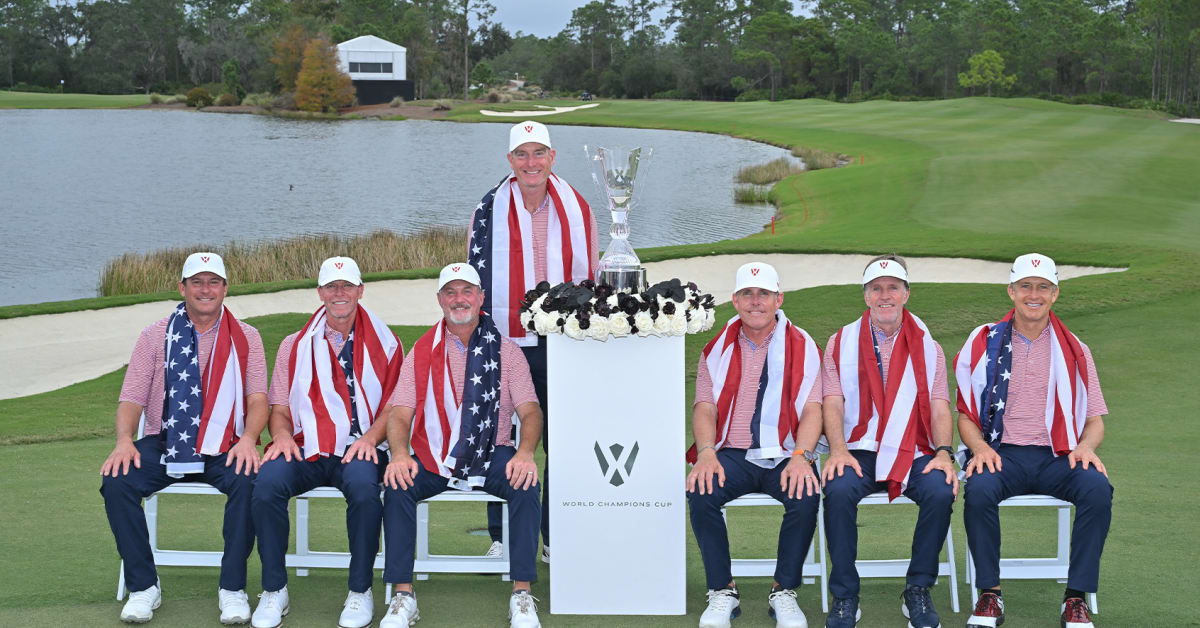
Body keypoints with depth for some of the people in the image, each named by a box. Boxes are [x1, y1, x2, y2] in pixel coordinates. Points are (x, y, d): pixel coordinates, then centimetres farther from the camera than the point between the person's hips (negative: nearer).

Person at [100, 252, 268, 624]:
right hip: (164, 442, 1)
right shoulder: (156, 336, 10)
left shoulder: (245, 338, 8)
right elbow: (132, 399, 5)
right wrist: (124, 440, -16)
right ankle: (143, 586, -12)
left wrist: (248, 439, -22)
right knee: (116, 481, -26)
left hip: (224, 448, -1)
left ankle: (233, 588, -19)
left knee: (248, 481, -33)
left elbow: (258, 399, 0)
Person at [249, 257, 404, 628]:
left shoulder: (384, 344, 13)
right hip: (306, 450, 2)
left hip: (359, 450, -2)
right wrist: (282, 435, -7)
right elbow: (279, 408, 16)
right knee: (267, 482, -31)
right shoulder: (294, 346, 17)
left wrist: (370, 437, -11)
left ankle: (360, 591, -19)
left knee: (364, 485, -37)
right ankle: (274, 590, -15)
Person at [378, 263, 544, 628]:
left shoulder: (507, 352, 7)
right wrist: (400, 455, -22)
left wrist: (525, 452, -25)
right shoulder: (422, 353, 8)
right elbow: (400, 414, 1)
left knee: (525, 485, -30)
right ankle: (402, 597, -21)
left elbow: (530, 411, -2)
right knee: (397, 486, -28)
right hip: (434, 458, 1)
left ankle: (522, 595, -23)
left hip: (492, 455, -1)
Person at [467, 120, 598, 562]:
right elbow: (474, 278, 8)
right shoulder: (489, 210, 3)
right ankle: (502, 535, 14)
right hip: (505, 341, -1)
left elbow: (590, 276, 14)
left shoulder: (576, 209, 7)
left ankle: (556, 536, 15)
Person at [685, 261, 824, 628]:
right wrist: (707, 452, -16)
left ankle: (784, 592, -12)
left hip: (785, 457, -1)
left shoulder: (802, 347, 7)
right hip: (732, 455, 1)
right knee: (700, 493, -29)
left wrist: (801, 456, -19)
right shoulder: (718, 348, 12)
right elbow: (704, 407, 5)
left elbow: (812, 409, 0)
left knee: (806, 496, -32)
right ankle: (722, 592, -12)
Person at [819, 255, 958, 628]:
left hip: (914, 454, 1)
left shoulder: (927, 346, 12)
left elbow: (939, 407, 6)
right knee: (838, 490, -33)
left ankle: (918, 591, -10)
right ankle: (844, 596, -17)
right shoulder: (841, 343, 10)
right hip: (859, 452, -1)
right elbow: (832, 403, 2)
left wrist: (944, 452, -13)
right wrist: (837, 450, -16)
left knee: (941, 492, -30)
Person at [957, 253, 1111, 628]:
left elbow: (1095, 420, 15)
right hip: (1000, 454, -1)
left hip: (1057, 456, 1)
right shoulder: (983, 343, 10)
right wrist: (980, 447, -11)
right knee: (979, 490, -35)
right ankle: (989, 595, -18)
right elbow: (965, 415, 10)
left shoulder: (1073, 350, 13)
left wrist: (1085, 446, -8)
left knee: (1097, 488, -30)